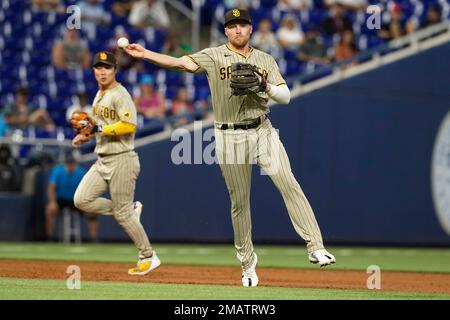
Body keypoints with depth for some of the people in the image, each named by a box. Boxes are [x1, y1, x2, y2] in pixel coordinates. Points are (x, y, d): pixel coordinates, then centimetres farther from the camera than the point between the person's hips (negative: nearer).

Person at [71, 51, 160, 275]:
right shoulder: (99, 95, 15)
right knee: (81, 200, -2)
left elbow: (129, 125, -25)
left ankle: (148, 257, 10)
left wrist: (99, 129, -24)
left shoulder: (120, 95, -13)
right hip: (102, 161, 9)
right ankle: (131, 210, 12)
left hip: (121, 160, -9)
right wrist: (87, 136, 10)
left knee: (122, 213, -4)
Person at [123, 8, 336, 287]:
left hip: (262, 131, 1)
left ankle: (315, 247, -19)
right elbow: (181, 62, -13)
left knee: (288, 183, -17)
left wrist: (265, 86, -15)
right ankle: (247, 262, 19)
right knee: (239, 201, 5)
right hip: (230, 136, -1)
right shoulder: (213, 57, 1)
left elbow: (286, 97, 5)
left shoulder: (265, 60, 9)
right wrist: (145, 54, -27)